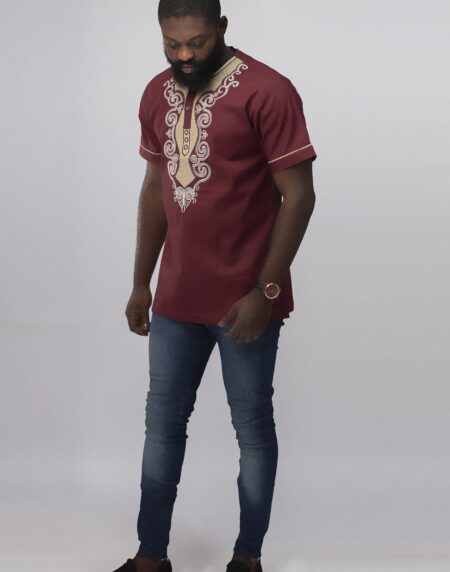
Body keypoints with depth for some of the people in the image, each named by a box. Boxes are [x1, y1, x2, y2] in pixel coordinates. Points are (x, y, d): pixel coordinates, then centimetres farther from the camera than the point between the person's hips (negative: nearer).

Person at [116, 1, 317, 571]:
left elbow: (298, 195, -14)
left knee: (252, 427, 8)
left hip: (244, 300, -6)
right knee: (162, 424, 12)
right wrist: (141, 283, 14)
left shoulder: (267, 92, -14)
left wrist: (264, 291, -17)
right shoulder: (157, 94, 6)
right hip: (176, 298, 6)